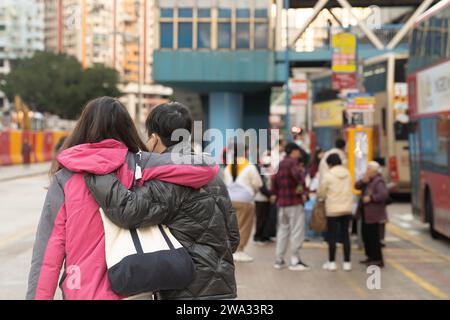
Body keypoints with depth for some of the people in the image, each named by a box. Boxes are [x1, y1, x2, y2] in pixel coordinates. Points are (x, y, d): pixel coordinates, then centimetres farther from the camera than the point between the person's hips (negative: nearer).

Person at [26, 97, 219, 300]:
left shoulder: (64, 178, -3)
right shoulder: (136, 166, -5)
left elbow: (49, 251, -5)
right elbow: (207, 169, -10)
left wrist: (38, 296, -2)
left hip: (78, 292, 1)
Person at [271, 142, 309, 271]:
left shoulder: (280, 164, 16)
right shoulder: (293, 162, -10)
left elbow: (274, 181, 20)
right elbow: (297, 174, -29)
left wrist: (274, 194, 25)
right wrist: (304, 191, -22)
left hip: (281, 202, 8)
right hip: (295, 202, -8)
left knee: (283, 230, 15)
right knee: (297, 231, -3)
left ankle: (279, 260, 16)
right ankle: (295, 261, -3)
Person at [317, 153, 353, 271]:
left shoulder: (328, 175, -12)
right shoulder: (347, 173, 4)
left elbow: (321, 192, -4)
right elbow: (349, 190, 11)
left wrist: (322, 197, 18)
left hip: (333, 209, -5)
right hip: (347, 208, 5)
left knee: (332, 236, 4)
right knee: (345, 235, 9)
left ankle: (331, 262, 8)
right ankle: (347, 262, 10)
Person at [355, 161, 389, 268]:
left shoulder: (378, 181, -15)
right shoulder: (367, 180, 12)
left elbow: (384, 194, -28)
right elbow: (357, 186, 6)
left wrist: (370, 198, -23)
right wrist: (363, 181, -12)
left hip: (373, 215, -9)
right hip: (365, 214, 9)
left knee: (373, 237, -6)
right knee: (366, 235, 15)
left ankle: (378, 260, 0)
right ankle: (371, 257, 27)